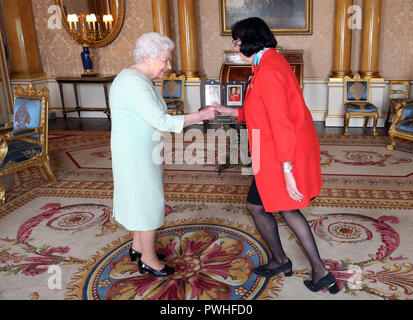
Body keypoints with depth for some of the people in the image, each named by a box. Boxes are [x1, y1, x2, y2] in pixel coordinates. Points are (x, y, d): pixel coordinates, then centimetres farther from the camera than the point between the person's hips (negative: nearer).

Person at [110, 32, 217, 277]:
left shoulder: (142, 79, 9)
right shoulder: (133, 83, -24)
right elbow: (161, 121, -29)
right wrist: (201, 116, -23)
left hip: (144, 151, 10)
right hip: (135, 154, -10)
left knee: (142, 198, 19)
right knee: (149, 201, 1)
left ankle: (138, 248, 36)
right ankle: (149, 260, 18)